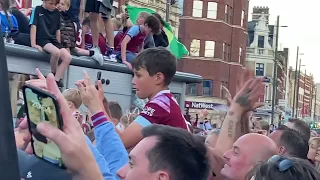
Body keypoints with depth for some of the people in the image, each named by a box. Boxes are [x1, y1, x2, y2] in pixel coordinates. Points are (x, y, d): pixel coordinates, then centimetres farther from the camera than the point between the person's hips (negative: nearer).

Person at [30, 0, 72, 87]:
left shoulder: (57, 13, 11)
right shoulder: (37, 10, -2)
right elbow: (33, 26, -8)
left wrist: (59, 44, 13)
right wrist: (33, 44, -16)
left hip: (53, 40, 6)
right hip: (41, 40, -5)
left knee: (68, 57, -19)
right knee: (56, 52, -34)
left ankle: (56, 80, -16)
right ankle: (53, 74, -11)